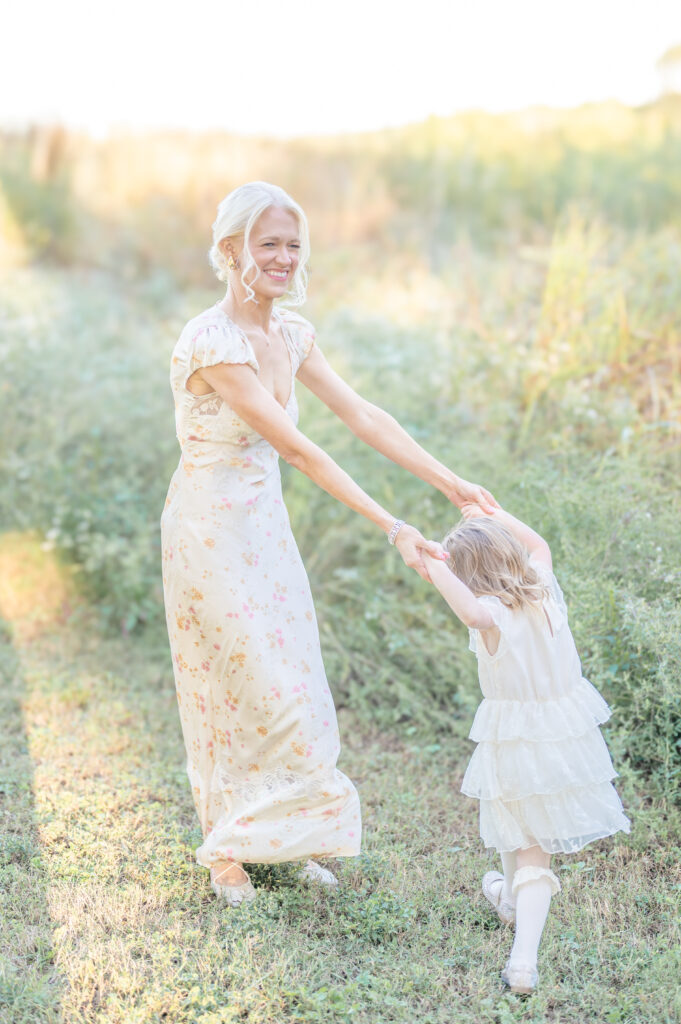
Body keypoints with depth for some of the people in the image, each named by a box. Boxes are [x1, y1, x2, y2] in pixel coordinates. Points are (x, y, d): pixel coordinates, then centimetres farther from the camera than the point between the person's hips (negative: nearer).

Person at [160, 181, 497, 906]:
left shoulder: (290, 332, 2)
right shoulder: (212, 341, -24)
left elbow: (362, 417, 3)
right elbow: (299, 450, -28)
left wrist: (451, 484, -2)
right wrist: (392, 530, -29)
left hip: (264, 522, 8)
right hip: (211, 527, -7)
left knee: (287, 684, 13)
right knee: (239, 688, 3)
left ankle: (281, 840, 31)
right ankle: (226, 852, 24)